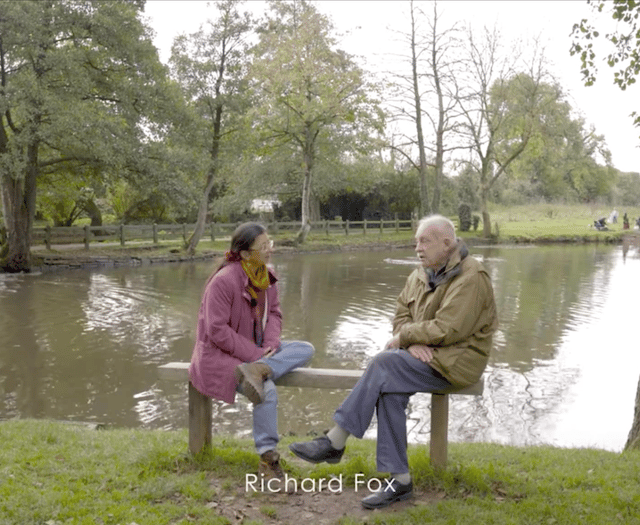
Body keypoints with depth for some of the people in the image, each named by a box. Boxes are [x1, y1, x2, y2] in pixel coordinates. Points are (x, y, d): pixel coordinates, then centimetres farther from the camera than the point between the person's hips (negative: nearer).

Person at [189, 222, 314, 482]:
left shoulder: (267, 275, 3)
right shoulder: (224, 281, -20)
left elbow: (274, 313, 8)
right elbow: (217, 330, -22)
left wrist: (270, 344, -11)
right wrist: (254, 354, -21)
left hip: (255, 348, 8)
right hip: (221, 354, -8)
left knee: (305, 349, -10)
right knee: (268, 390, -29)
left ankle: (256, 371, -29)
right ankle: (268, 459, -13)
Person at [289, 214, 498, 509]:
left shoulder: (470, 277, -13)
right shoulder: (420, 275, 14)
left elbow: (447, 329, -22)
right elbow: (401, 315, 10)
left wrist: (404, 336, -11)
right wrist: (413, 342, -11)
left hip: (457, 361, -7)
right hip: (426, 353, 7)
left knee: (385, 364, -25)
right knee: (390, 391, -22)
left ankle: (334, 443, -16)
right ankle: (399, 480, -15)